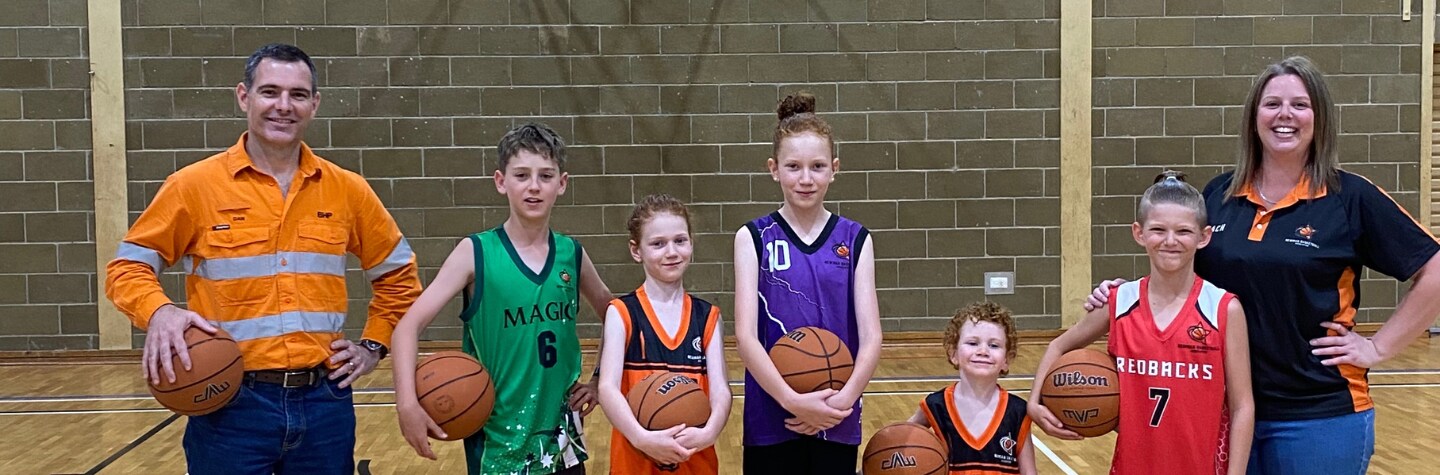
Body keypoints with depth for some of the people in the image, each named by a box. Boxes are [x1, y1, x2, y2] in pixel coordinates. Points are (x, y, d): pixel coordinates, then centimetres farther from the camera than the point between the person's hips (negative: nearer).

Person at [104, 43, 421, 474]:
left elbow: (397, 272, 17)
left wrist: (373, 344, 7)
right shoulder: (194, 185, -3)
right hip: (230, 404, -2)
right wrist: (158, 313, -18)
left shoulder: (347, 190, 4)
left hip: (325, 402, 2)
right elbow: (127, 266, 2)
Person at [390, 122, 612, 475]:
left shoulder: (572, 255, 1)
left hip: (560, 435, 3)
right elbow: (409, 326, -14)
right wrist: (407, 403, -26)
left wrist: (602, 380, 7)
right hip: (497, 438, -3)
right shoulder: (475, 253, -9)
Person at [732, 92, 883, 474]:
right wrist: (792, 400, -20)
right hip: (770, 417, -1)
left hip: (836, 420, 1)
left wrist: (843, 399, -17)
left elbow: (870, 336, -2)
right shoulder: (753, 238, -1)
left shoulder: (855, 239, 3)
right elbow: (745, 335, -10)